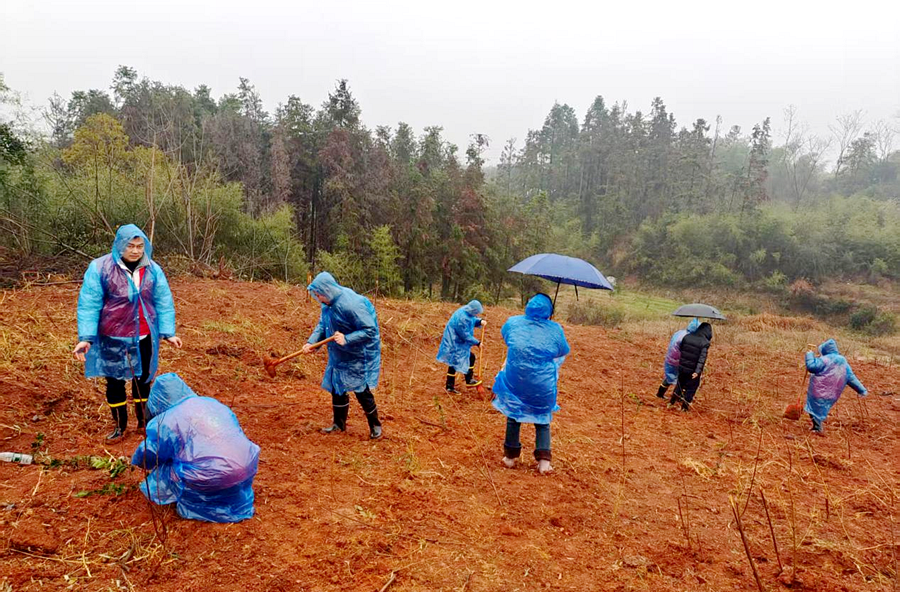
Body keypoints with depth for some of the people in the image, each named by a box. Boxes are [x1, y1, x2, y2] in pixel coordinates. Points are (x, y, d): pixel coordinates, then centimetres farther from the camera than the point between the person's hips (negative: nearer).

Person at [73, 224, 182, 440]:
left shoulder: (153, 270, -3)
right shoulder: (99, 268, -9)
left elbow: (164, 303, 2)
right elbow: (89, 304, -9)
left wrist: (168, 332, -3)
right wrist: (86, 337, -15)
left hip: (145, 337, 2)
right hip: (113, 337, -1)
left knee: (143, 379, 13)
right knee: (115, 382, 9)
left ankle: (144, 422, 31)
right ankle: (120, 426, 28)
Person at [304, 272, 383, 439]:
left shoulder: (351, 304, -29)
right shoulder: (327, 304, -3)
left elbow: (370, 330, -27)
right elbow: (322, 326, 8)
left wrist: (346, 339, -32)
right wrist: (311, 342, -8)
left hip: (358, 357, -8)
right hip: (338, 356, 8)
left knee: (361, 391, 0)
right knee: (337, 389, 15)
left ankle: (375, 426, 19)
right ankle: (339, 423, 32)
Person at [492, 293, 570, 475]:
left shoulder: (513, 322, -2)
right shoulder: (555, 330, -7)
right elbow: (563, 353, 7)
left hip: (514, 382, 1)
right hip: (543, 387, -1)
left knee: (513, 417, 20)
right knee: (543, 420, 18)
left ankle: (510, 456, 28)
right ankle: (544, 460, 10)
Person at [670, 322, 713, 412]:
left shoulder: (687, 337, -1)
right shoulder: (705, 343, -15)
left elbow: (680, 350, 9)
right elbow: (702, 358, -22)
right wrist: (697, 371, -25)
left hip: (682, 367, 4)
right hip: (693, 370, -4)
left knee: (680, 383, 24)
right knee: (691, 387, 12)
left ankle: (673, 400, 31)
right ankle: (685, 406, 19)